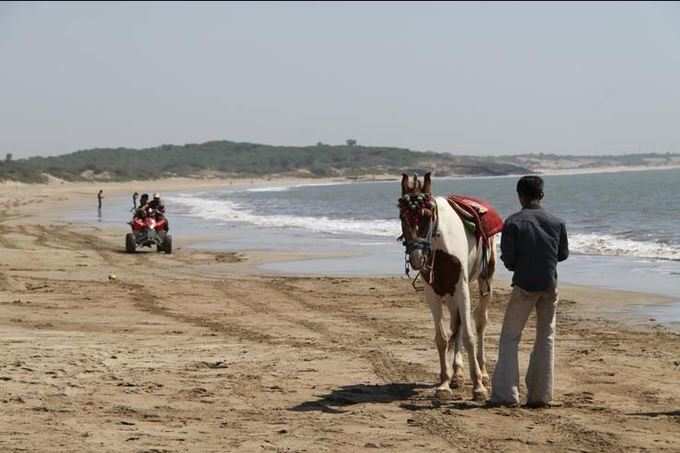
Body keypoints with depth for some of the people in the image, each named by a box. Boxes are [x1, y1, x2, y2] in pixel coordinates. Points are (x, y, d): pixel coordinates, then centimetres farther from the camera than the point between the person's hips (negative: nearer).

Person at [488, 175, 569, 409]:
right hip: (550, 285, 3)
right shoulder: (557, 223, 2)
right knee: (546, 338, 11)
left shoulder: (513, 223, -8)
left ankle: (506, 394, -1)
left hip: (524, 285, -3)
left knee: (510, 338, 5)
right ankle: (540, 395, 11)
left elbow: (508, 260, -8)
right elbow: (563, 254, 11)